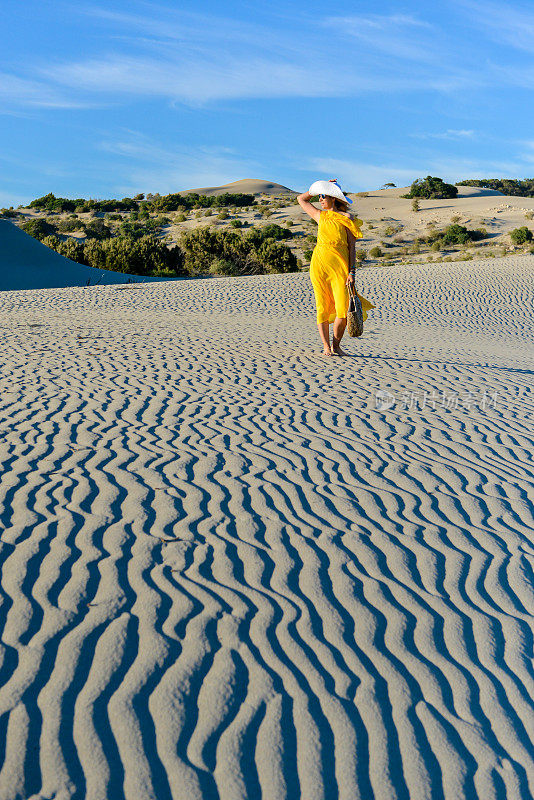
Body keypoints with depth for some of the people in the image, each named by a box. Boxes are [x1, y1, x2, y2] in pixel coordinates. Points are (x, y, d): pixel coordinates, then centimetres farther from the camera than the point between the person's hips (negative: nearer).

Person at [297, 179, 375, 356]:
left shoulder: (347, 218, 3)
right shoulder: (321, 216, 14)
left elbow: (352, 247, 0)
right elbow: (301, 199, 27)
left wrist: (352, 272, -8)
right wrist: (319, 188, 18)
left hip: (339, 267, -3)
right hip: (319, 266, 3)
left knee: (343, 310, -9)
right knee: (323, 308, 0)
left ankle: (336, 345, 10)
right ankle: (326, 346, 9)